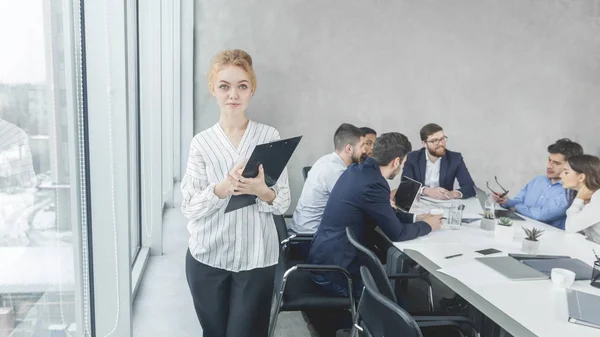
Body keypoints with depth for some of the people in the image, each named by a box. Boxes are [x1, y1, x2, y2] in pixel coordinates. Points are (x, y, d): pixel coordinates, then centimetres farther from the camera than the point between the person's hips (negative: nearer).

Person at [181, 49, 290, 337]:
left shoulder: (270, 136, -2)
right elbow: (189, 208, -5)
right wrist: (221, 188, -23)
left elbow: (283, 203, -1)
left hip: (256, 258, -1)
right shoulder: (201, 142, -2)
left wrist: (261, 191, -23)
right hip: (207, 258, 1)